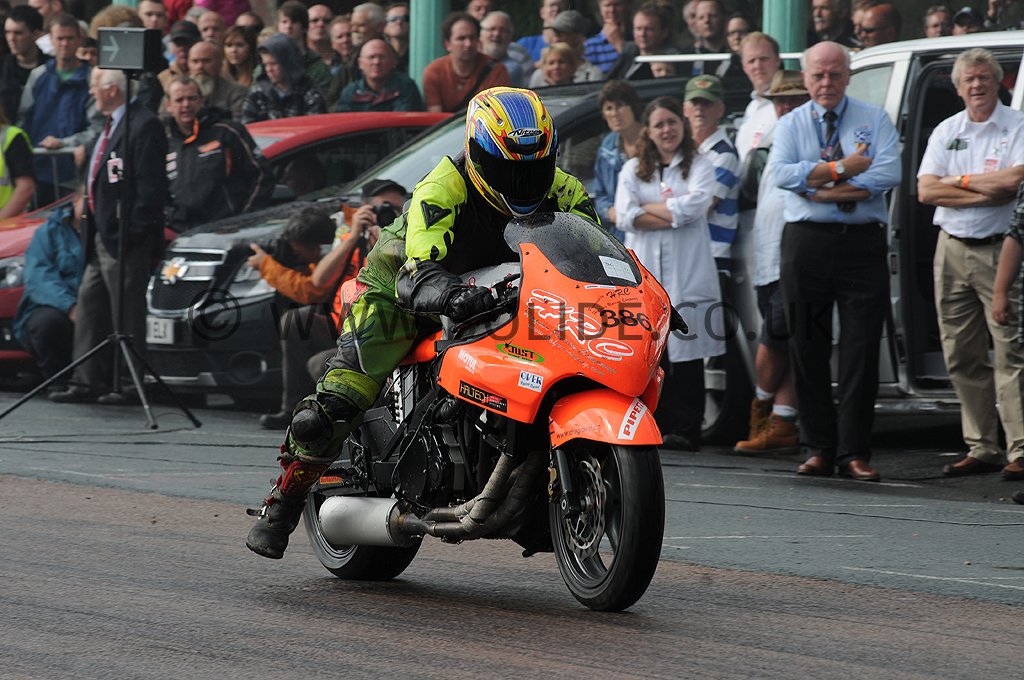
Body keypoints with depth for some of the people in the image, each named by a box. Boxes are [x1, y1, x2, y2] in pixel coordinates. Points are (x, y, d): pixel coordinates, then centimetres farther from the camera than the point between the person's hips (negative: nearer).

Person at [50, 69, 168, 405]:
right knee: (89, 304, 11)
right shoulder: (111, 124, 17)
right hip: (101, 237, 11)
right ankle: (87, 381, 14)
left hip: (124, 238, -11)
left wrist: (133, 232, -20)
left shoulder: (144, 125, -14)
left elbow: (150, 185, -18)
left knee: (127, 312, -5)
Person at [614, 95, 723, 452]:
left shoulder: (700, 166, 9)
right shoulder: (633, 169, 17)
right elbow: (625, 216, 1)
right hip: (643, 271, 2)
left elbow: (694, 207, -9)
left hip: (687, 272, -2)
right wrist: (673, 215, -6)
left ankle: (685, 429, -7)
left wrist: (648, 208, 0)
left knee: (686, 352, -7)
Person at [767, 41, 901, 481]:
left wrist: (819, 188, -11)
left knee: (861, 350, -4)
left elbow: (888, 173, -8)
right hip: (806, 242, 1)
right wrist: (841, 169, -13)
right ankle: (818, 449, 8)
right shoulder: (791, 125, 11)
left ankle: (854, 453, -1)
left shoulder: (874, 120, 8)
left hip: (863, 243, -1)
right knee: (808, 351, 1)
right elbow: (780, 172, -7)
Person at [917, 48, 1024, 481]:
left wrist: (960, 180, -6)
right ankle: (981, 449, 11)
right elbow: (926, 191, 2)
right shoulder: (945, 132, 13)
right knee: (961, 356, 5)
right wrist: (988, 192, -8)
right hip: (952, 249, 5)